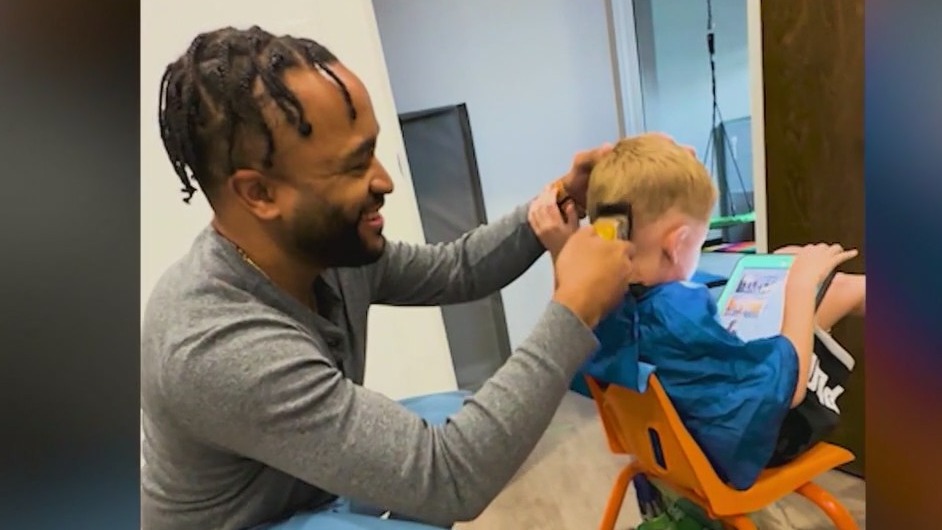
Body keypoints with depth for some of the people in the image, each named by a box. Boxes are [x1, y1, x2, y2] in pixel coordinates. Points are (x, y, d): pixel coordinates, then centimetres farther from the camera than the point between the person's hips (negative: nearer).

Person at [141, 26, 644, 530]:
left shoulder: (331, 248, -18)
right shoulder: (216, 346, -39)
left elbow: (455, 270, -3)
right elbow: (449, 477, -39)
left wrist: (555, 203, -15)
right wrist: (575, 308, -35)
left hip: (315, 480, 7)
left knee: (462, 415, 3)